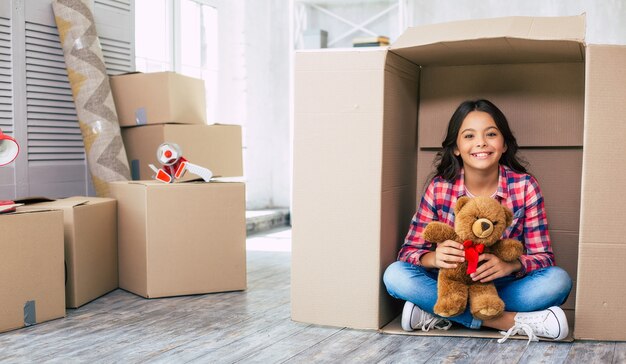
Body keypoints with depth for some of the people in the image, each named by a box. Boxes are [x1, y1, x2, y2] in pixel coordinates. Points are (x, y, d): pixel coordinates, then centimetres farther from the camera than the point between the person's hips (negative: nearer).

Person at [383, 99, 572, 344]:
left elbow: (543, 257, -9)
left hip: (503, 286, 0)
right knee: (395, 274, -26)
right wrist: (434, 258, -32)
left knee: (559, 280, -27)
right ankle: (512, 322, -26)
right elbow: (409, 250, -7)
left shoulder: (525, 186, -9)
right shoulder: (439, 188, -8)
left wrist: (510, 265, -33)